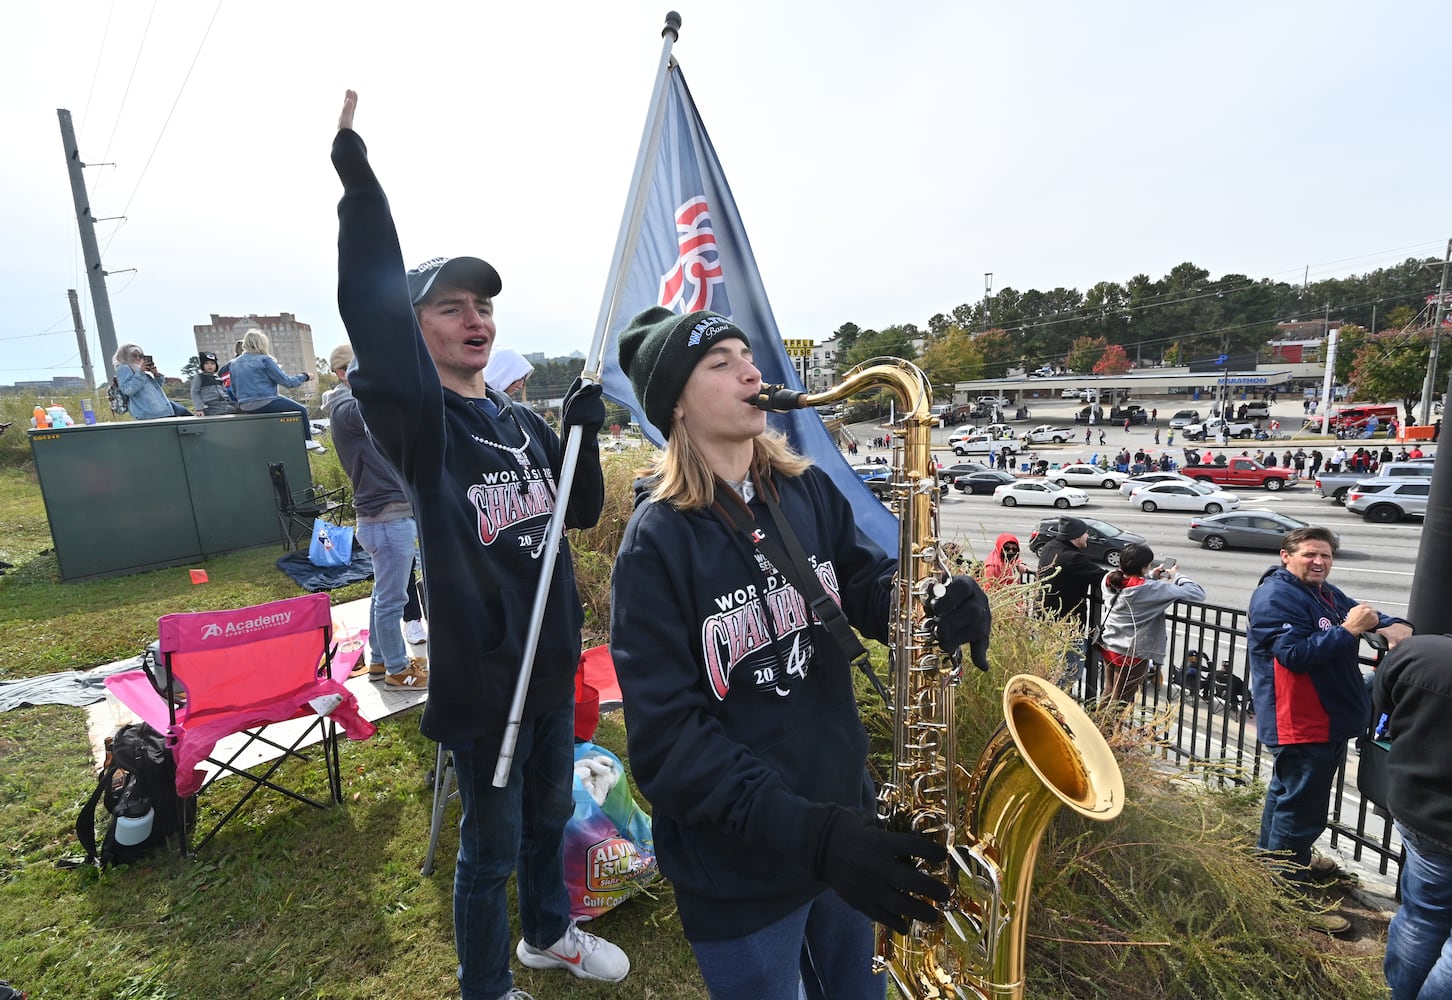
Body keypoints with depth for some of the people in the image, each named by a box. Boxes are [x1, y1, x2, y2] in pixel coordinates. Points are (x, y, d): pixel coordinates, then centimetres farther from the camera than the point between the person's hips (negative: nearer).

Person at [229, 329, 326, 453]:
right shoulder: (264, 359, -7)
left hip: (244, 407, 8)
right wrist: (304, 376, 8)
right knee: (301, 410, 9)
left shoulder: (235, 363, 13)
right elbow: (286, 381, -7)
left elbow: (234, 390, 16)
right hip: (264, 403, -8)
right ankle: (307, 441, 13)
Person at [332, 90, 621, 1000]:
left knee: (551, 809, 25)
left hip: (552, 654, 6)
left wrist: (585, 435, -7)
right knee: (493, 839, 13)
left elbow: (582, 513, 8)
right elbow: (374, 320, -33)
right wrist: (360, 183, -34)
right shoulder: (417, 421, -13)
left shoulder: (523, 422, 6)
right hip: (480, 668, -6)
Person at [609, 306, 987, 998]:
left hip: (849, 817, 5)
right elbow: (666, 736, -20)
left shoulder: (808, 490, -3)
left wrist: (937, 603, -21)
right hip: (738, 866, -5)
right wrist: (807, 831, -28)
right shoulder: (657, 541, -18)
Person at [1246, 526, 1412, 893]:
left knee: (1287, 792, 23)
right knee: (1301, 807, -3)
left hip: (1328, 721, 11)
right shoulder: (1276, 597, -21)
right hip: (1300, 725, -11)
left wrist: (1392, 625, -2)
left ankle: (1271, 858, 39)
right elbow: (1295, 654, -28)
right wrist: (1349, 629, -27)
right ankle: (1286, 881, 8)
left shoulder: (1325, 592, 11)